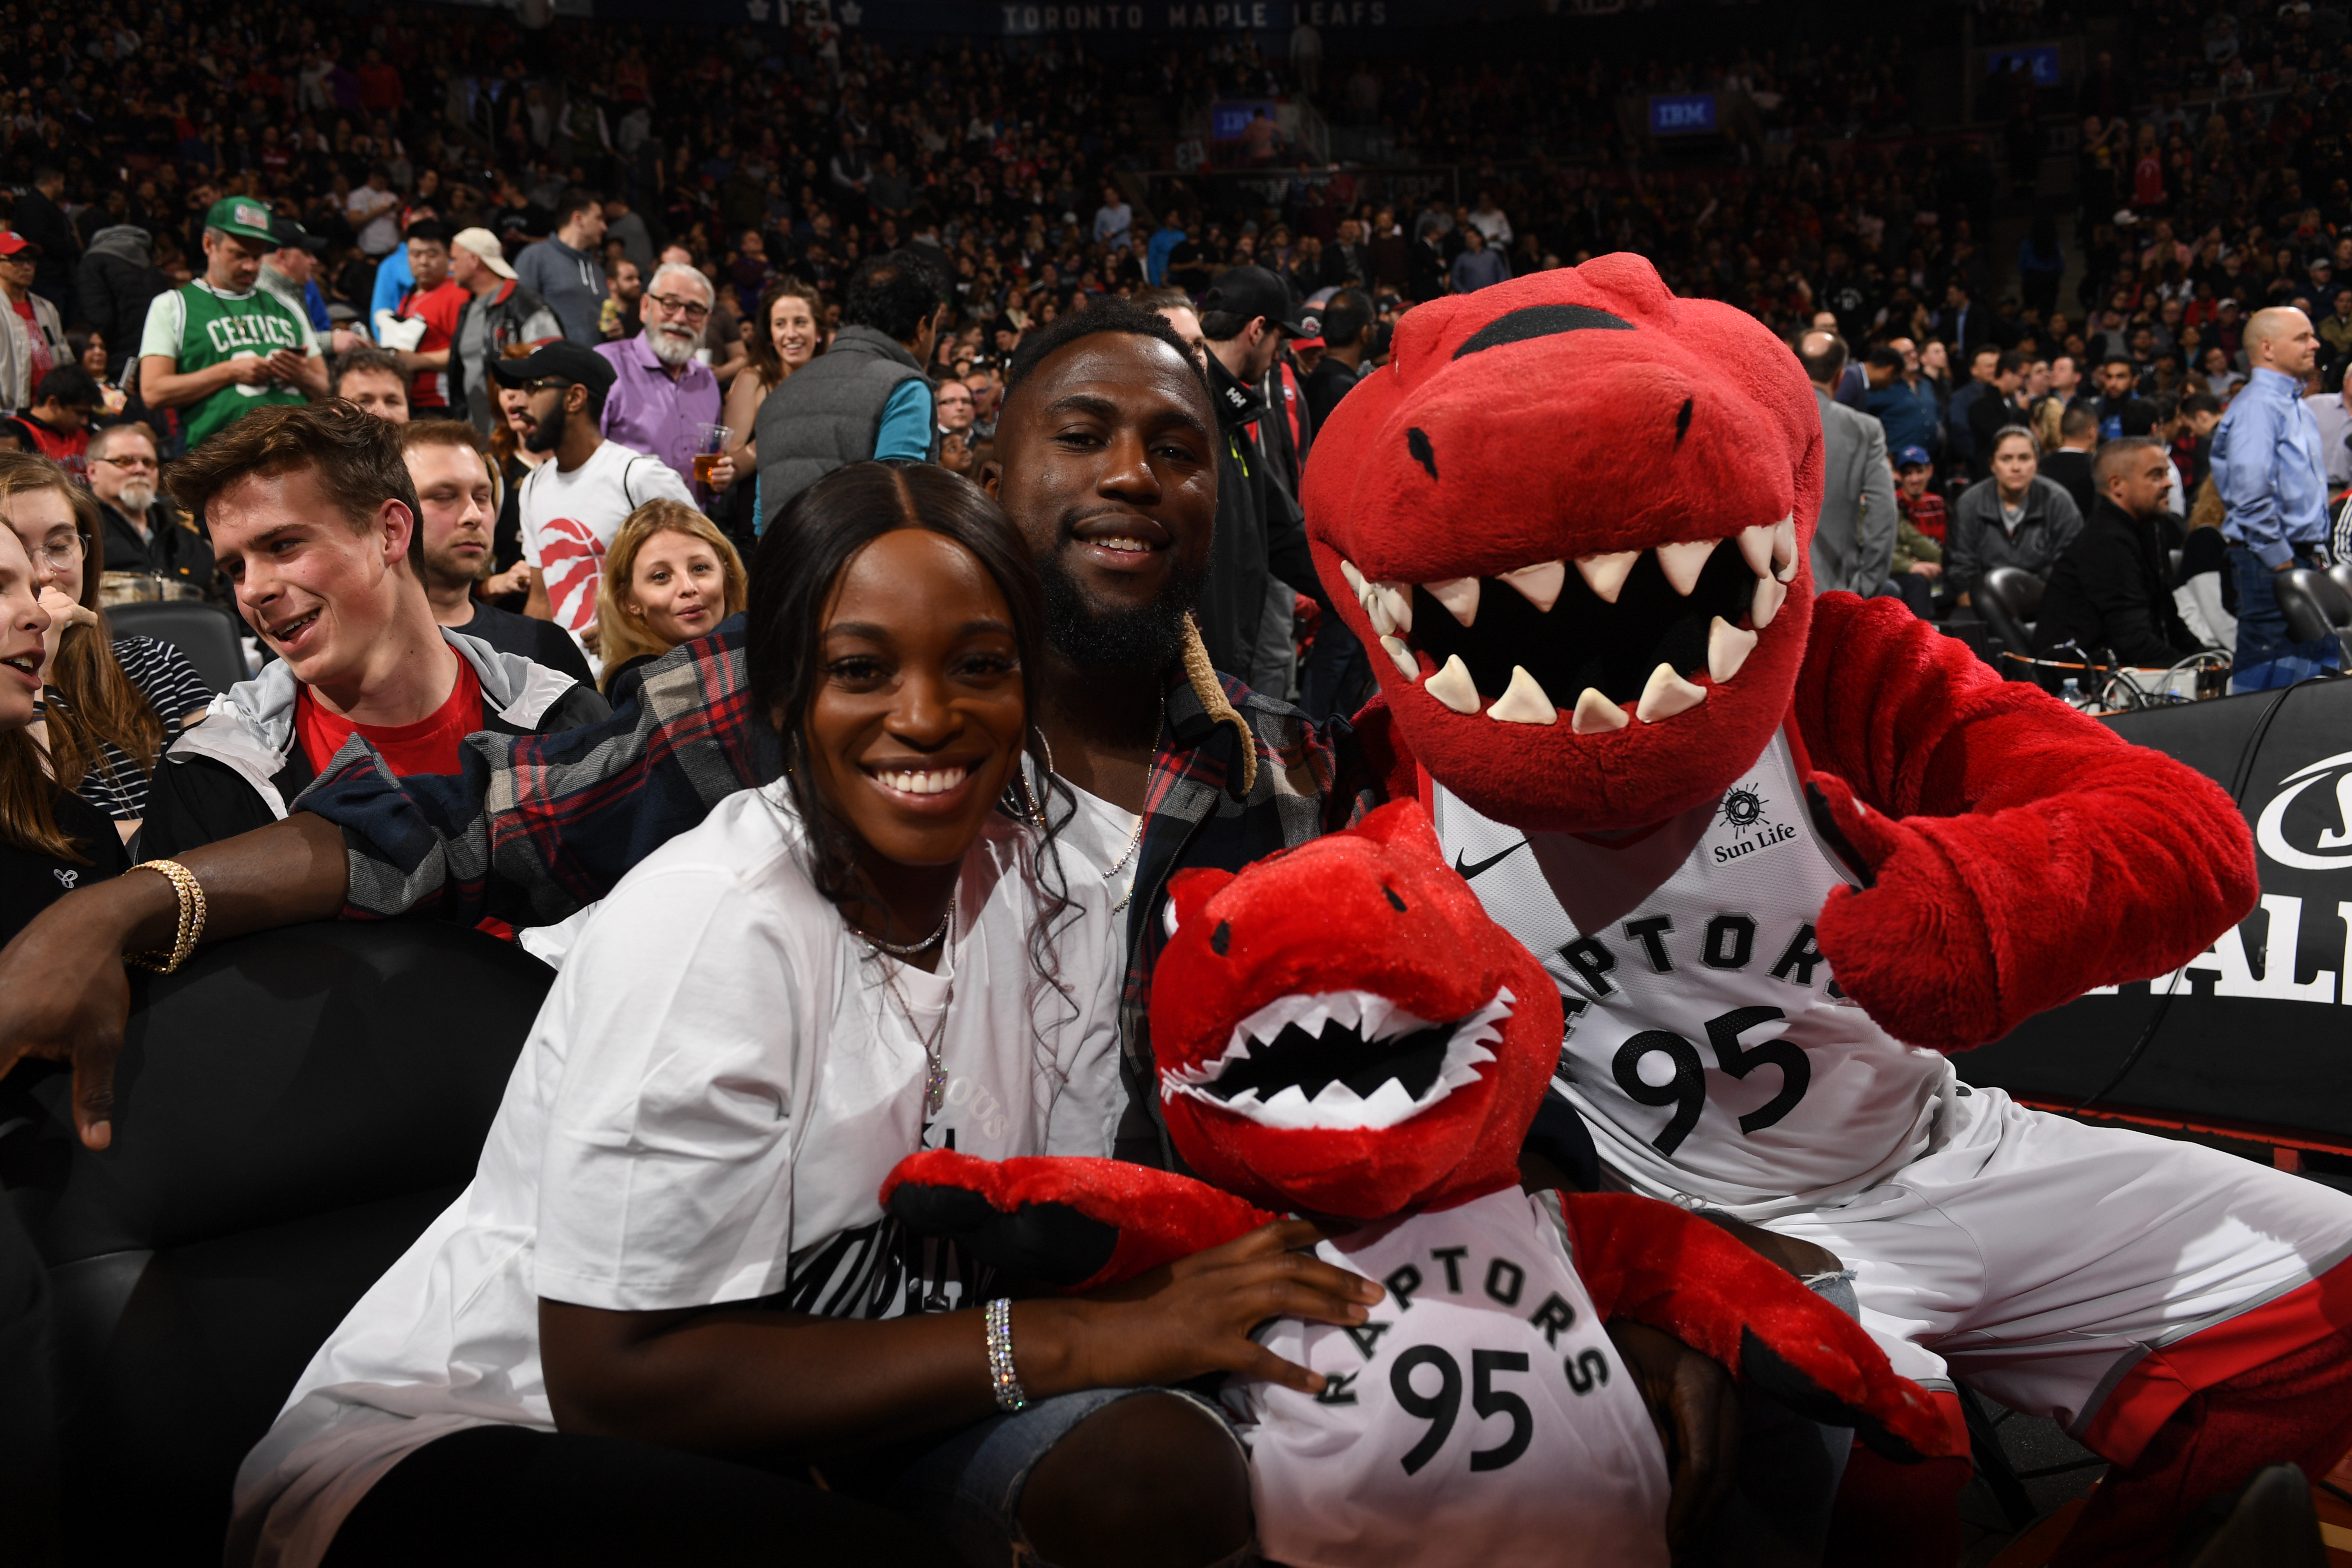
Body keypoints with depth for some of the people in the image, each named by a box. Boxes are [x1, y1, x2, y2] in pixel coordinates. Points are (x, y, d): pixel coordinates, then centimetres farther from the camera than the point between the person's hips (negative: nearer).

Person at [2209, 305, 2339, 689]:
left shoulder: (2296, 405, 19)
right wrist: (2280, 562, -19)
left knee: (2324, 665, 10)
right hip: (2271, 562, -10)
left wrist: (2315, 551, 17)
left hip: (2301, 558, 10)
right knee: (2268, 677, -7)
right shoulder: (2257, 405, -13)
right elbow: (2250, 493, -22)